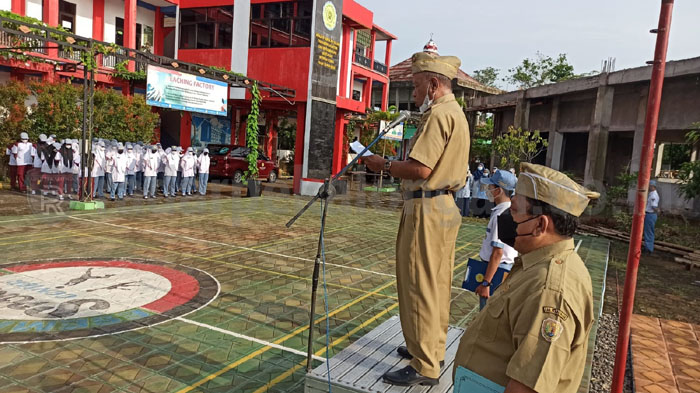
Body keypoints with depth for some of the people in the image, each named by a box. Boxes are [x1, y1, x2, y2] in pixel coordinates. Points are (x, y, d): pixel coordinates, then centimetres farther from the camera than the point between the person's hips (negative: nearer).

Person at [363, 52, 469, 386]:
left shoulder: (439, 113, -15)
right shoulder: (456, 113, 17)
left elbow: (420, 169, -23)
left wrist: (383, 165, -9)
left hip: (427, 210, -11)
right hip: (446, 206, 11)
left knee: (419, 286, -3)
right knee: (437, 285, 17)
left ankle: (425, 367, 6)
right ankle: (433, 348, 31)